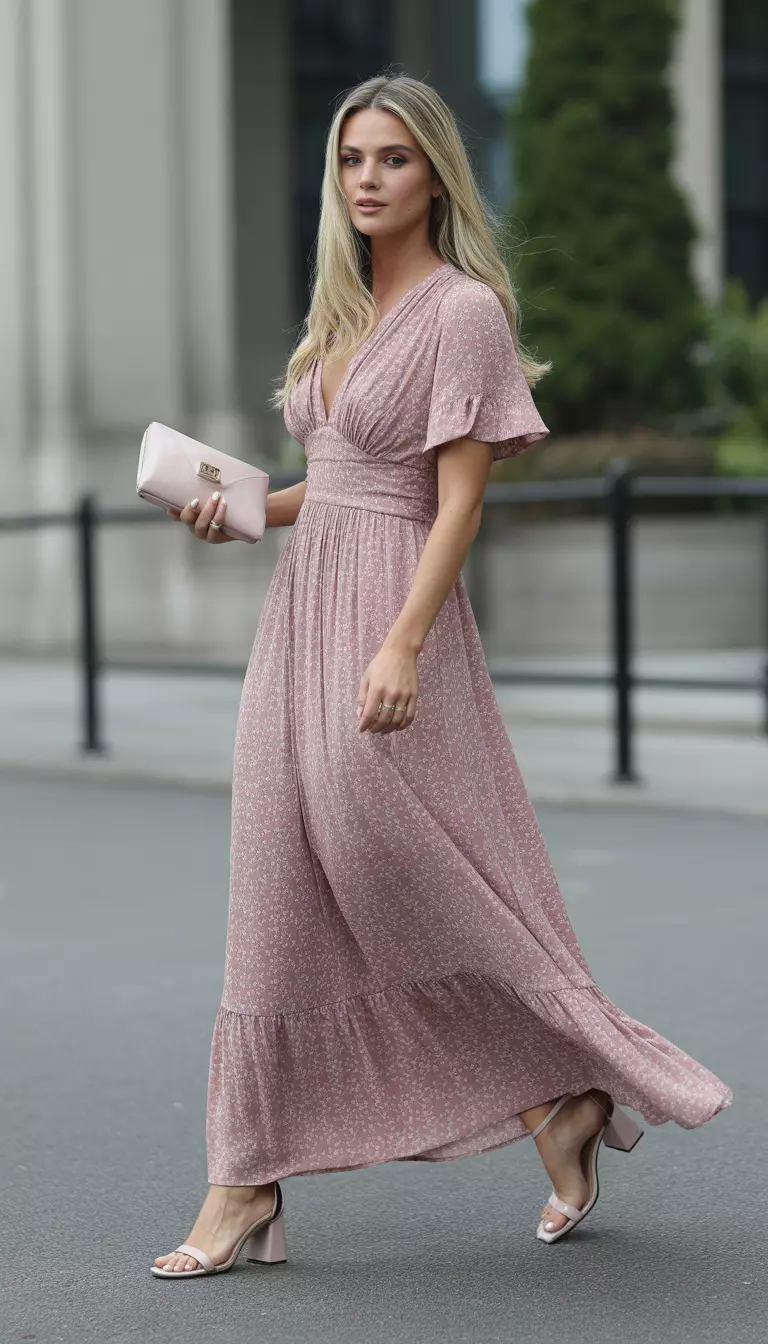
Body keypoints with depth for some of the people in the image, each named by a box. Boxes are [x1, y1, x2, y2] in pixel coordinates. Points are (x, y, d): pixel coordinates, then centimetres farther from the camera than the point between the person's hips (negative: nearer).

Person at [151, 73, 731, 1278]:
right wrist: (249, 510, 6)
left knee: (415, 883, -5)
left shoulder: (464, 310, -8)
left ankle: (568, 1098, 15)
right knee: (281, 895, 5)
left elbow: (459, 498, -14)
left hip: (392, 609, -8)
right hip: (303, 608, 8)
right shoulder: (348, 310, 16)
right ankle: (246, 1188, 9)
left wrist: (403, 647, -22)